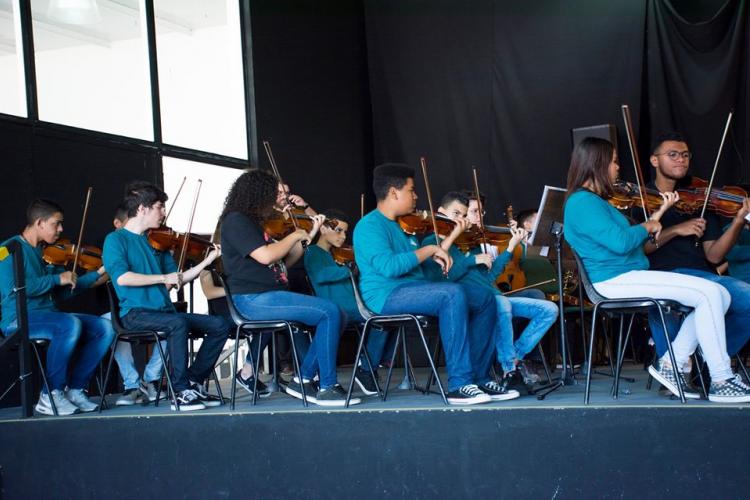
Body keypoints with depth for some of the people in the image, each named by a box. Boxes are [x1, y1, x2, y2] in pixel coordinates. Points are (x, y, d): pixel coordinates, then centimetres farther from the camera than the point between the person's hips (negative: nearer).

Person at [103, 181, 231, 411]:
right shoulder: (115, 240, -2)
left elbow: (176, 279, 17)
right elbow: (121, 277, -19)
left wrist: (208, 260, 11)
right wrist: (163, 277, -18)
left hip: (164, 311, 7)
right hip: (135, 314, -7)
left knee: (221, 325, -7)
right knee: (178, 323, -36)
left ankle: (194, 381, 1)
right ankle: (181, 392, -26)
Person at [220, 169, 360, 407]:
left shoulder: (254, 223, 22)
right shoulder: (235, 221, -6)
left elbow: (283, 262, 20)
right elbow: (265, 256, -20)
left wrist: (309, 236, 15)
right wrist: (295, 235, -6)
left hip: (268, 297, 9)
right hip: (254, 300, -9)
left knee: (335, 316, 0)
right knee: (330, 312, -20)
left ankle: (304, 378, 2)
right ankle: (327, 387, -16)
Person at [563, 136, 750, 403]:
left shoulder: (594, 200, 21)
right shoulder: (582, 202, -11)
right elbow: (620, 242, -23)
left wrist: (659, 213, 19)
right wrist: (647, 227, -6)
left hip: (629, 277, 10)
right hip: (616, 280, -10)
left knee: (720, 295, 1)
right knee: (709, 293, -18)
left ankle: (671, 365, 2)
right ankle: (721, 380, -13)